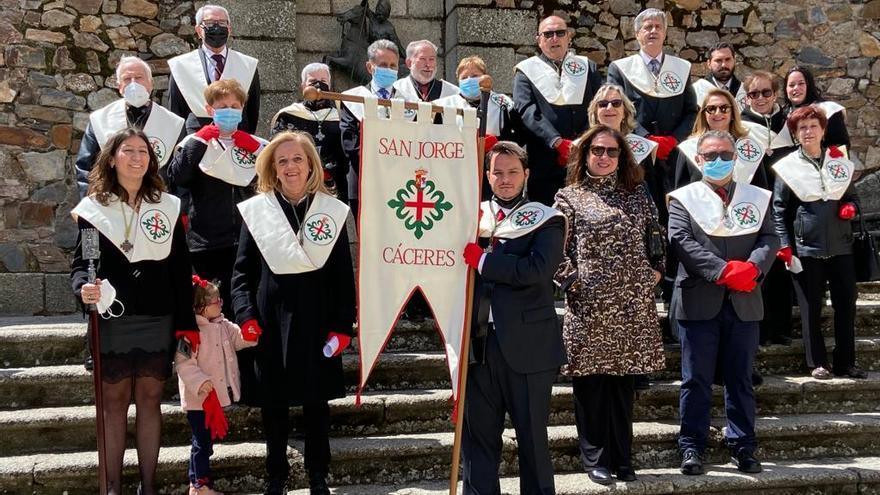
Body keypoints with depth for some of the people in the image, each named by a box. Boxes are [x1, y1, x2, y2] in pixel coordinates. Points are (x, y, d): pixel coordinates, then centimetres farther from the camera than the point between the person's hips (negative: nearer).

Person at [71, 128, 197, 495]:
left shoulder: (167, 206, 7)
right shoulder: (93, 208, 3)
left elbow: (181, 269, 6)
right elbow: (80, 261, 2)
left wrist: (187, 322, 3)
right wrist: (83, 287, -23)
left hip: (158, 319, 1)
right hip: (111, 319, -1)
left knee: (150, 399, 6)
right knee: (114, 400, 4)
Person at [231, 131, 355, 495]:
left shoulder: (333, 210, 3)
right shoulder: (256, 210, 2)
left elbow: (343, 275, 2)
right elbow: (243, 270, 3)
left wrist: (343, 325, -3)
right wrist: (246, 316, -9)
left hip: (316, 319, 0)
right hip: (271, 319, 0)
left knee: (316, 401, 9)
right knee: (273, 401, 8)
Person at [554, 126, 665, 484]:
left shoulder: (637, 194, 14)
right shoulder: (568, 197, 4)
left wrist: (656, 271, 6)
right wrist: (573, 281, -10)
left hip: (633, 304, 3)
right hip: (589, 306, -3)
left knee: (624, 381, 8)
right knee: (591, 381, 2)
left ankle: (622, 458, 18)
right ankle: (595, 458, 13)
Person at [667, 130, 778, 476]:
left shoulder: (757, 198, 12)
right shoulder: (683, 198, 3)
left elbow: (770, 239, 3)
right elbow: (681, 241, -9)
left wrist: (752, 267, -17)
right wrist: (724, 271, -17)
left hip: (744, 303, 3)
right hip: (699, 302, -2)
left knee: (740, 380, 9)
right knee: (696, 380, 3)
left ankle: (743, 448, 18)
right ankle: (692, 448, 11)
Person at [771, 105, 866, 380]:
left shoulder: (840, 162, 8)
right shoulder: (787, 167, -2)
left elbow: (853, 196, 19)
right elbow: (779, 210, -3)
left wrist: (850, 208, -5)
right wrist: (785, 246, -9)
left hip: (840, 246, 3)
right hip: (805, 248, -3)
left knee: (846, 305, 6)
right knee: (811, 308, 4)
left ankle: (846, 363, 17)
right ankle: (818, 363, 15)